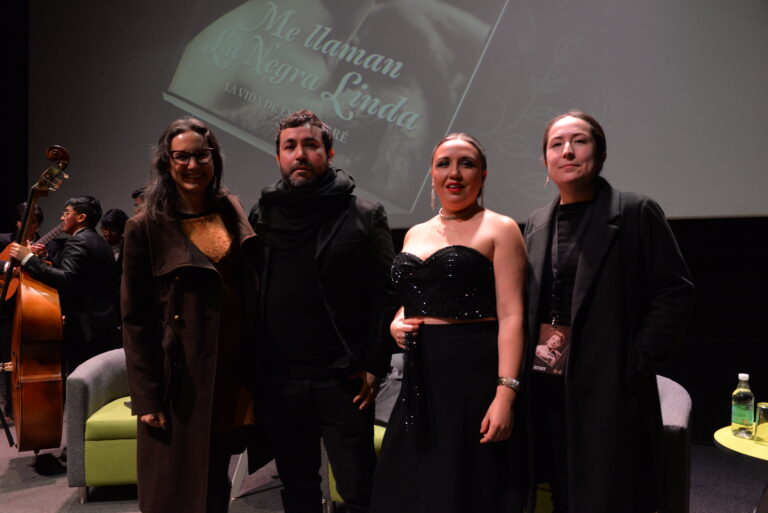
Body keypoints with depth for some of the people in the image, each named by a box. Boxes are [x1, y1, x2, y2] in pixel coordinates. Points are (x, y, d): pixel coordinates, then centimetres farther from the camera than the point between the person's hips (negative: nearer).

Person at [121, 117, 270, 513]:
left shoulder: (232, 211, 5)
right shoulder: (146, 228, -8)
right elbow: (135, 319, -8)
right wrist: (147, 397, -12)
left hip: (235, 371, 4)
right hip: (183, 378, -4)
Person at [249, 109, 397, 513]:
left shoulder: (364, 217, -1)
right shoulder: (261, 217, 8)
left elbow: (386, 295, -4)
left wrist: (374, 366, -10)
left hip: (343, 381, -3)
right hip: (280, 379, 3)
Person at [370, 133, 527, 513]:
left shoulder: (499, 229, -3)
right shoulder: (415, 234, 14)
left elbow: (511, 316, -11)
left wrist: (505, 392, -20)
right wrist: (396, 323, 1)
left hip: (475, 372, -5)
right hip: (422, 380, 6)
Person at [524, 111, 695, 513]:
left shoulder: (637, 212, -4)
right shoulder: (537, 224, 11)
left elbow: (674, 292, -7)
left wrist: (637, 361, -12)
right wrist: (527, 360, 7)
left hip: (608, 386, -5)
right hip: (545, 384, 5)